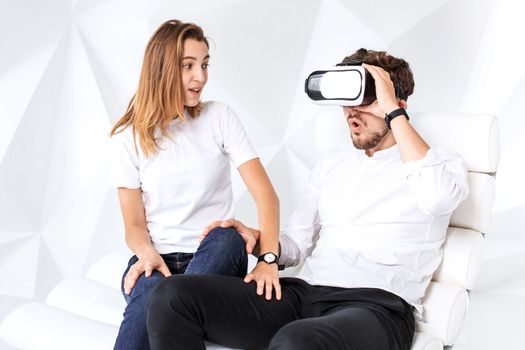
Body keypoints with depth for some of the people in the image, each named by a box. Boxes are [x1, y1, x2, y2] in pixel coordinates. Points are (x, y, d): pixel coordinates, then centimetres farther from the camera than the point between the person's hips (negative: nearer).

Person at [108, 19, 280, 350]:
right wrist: (147, 253, -20)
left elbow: (265, 193, -8)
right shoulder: (128, 139, 2)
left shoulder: (219, 118, 1)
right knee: (151, 293, -35)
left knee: (227, 238, -34)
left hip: (217, 258, 1)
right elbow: (135, 225, 4)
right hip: (157, 259, -1)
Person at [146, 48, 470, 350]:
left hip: (377, 305, -5)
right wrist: (255, 237, 1)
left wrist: (393, 111, -13)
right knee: (173, 296, -14)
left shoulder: (440, 162, 6)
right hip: (304, 291, 6)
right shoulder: (331, 163, 23)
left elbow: (438, 196, -21)